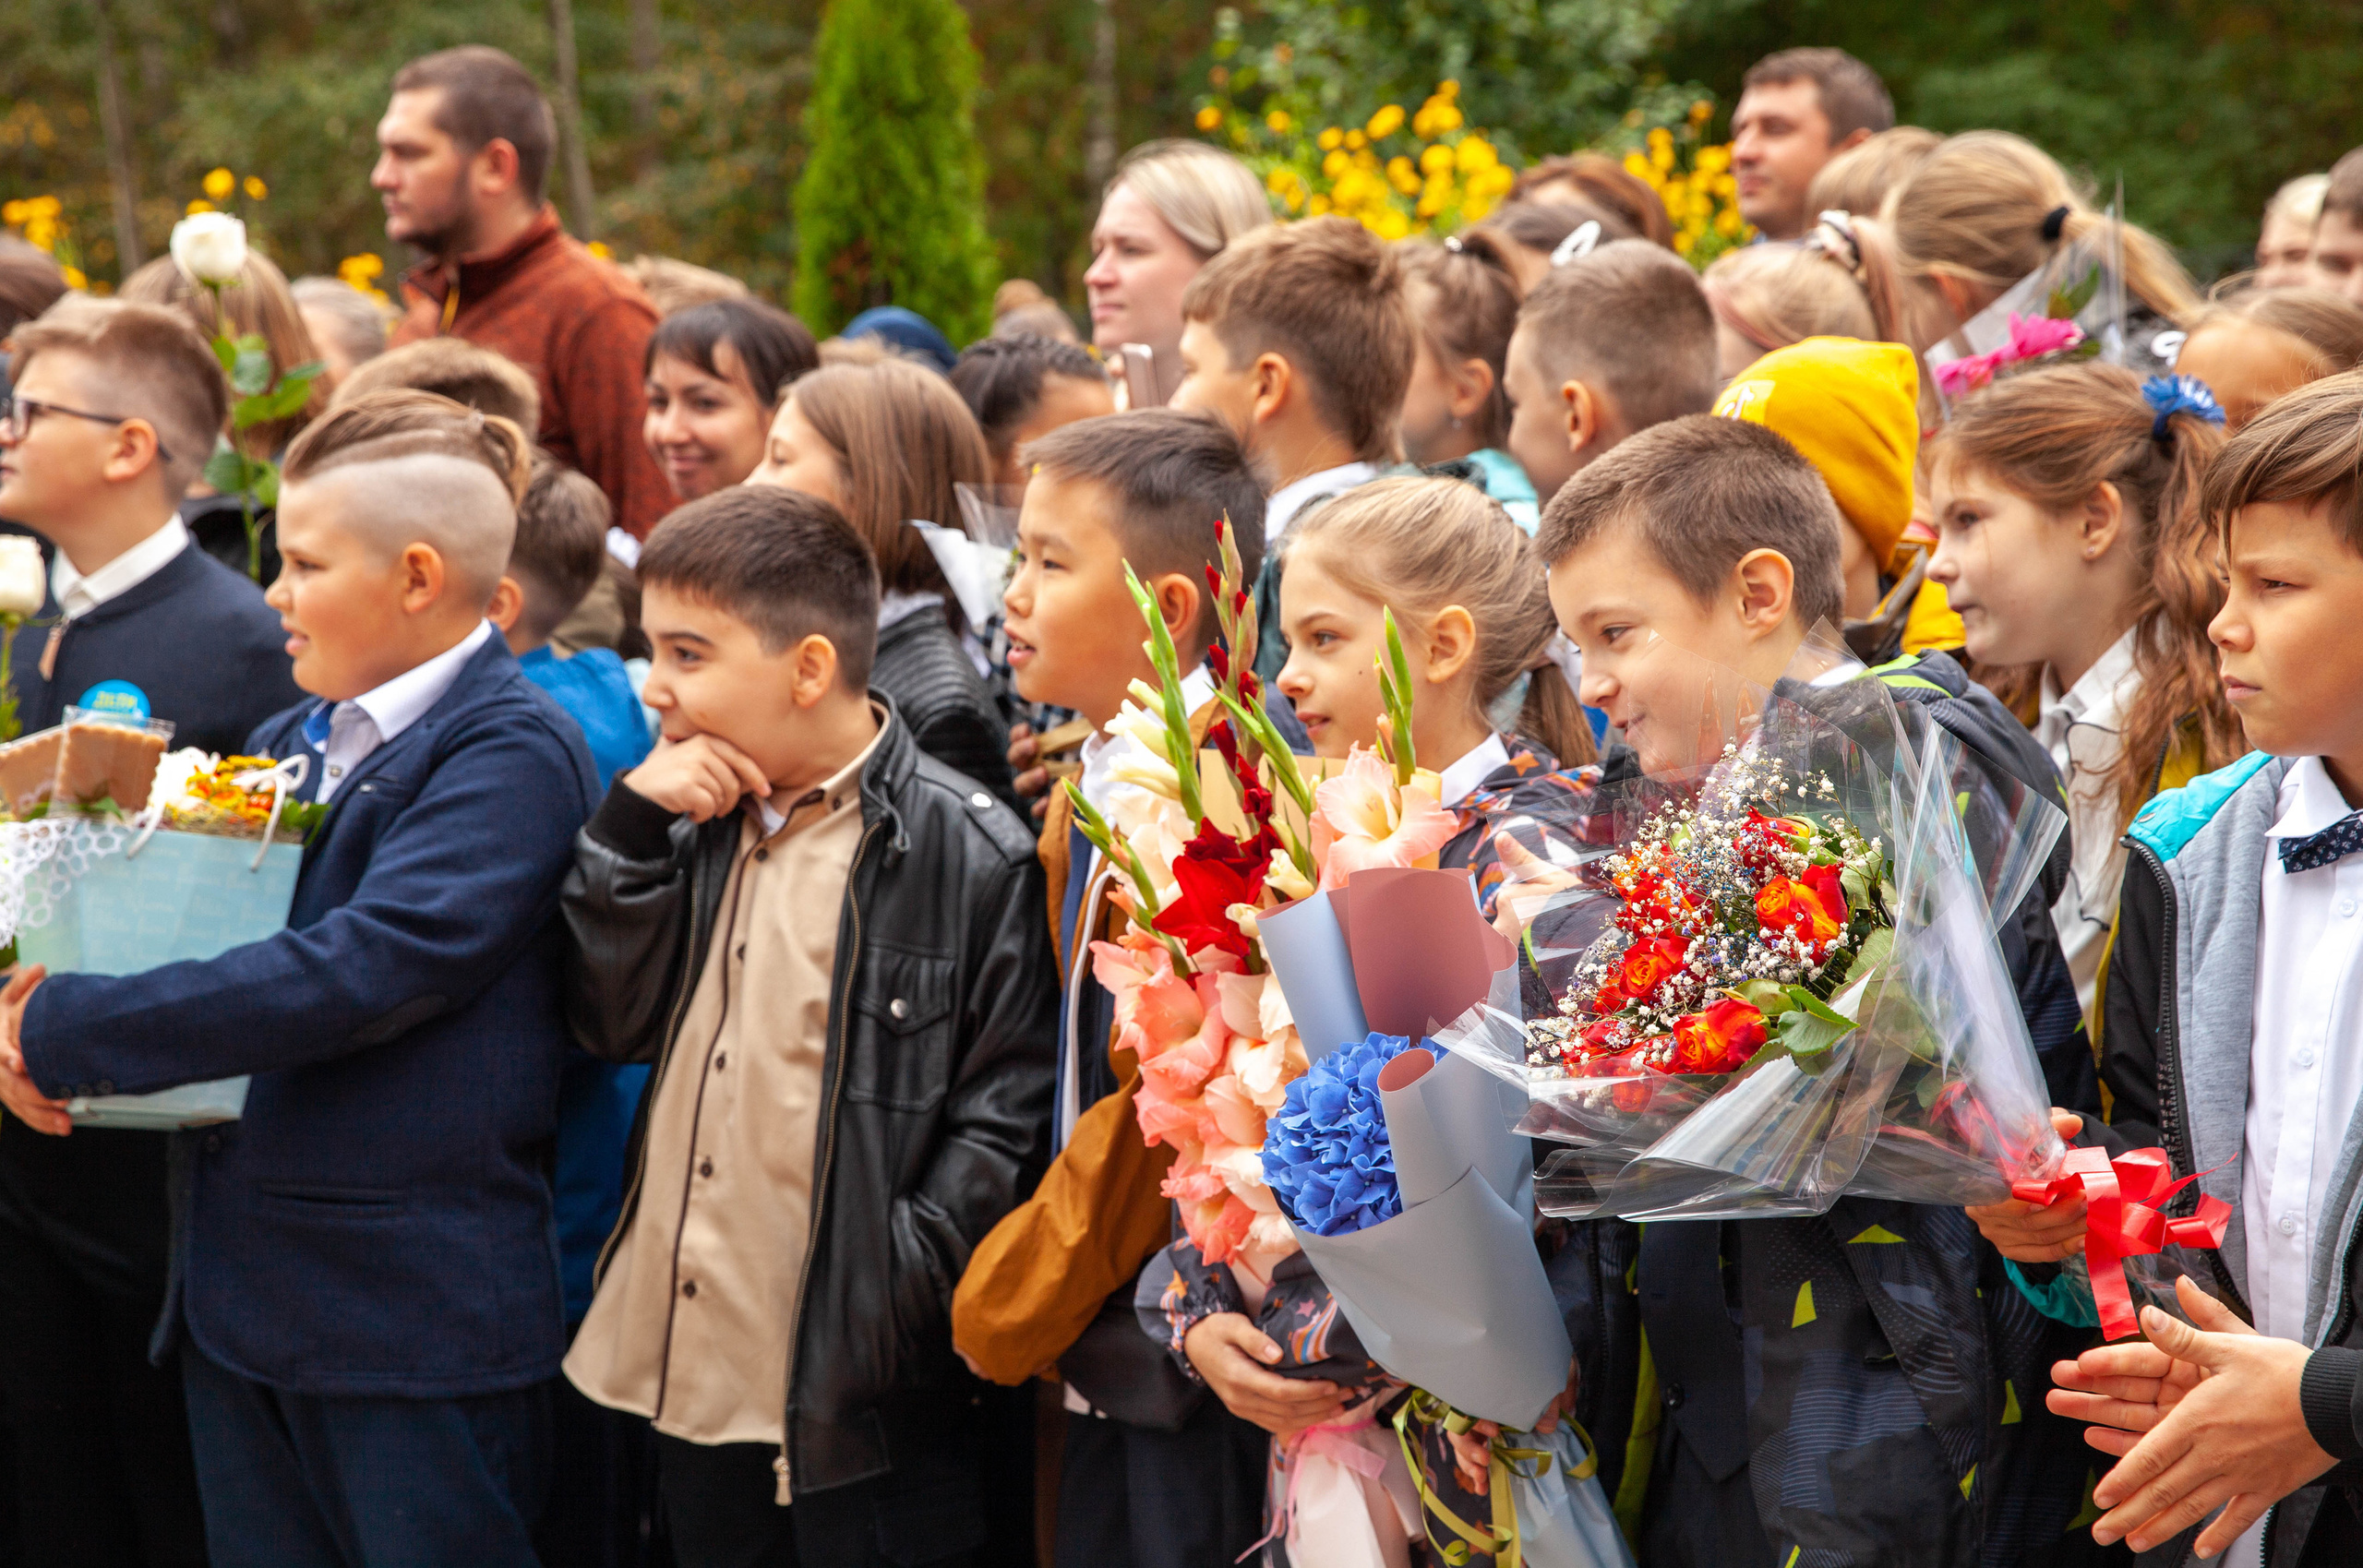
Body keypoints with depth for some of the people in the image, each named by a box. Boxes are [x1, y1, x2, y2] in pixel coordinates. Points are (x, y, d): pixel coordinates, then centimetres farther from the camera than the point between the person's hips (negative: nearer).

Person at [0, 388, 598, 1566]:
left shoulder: (513, 753, -12)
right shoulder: (287, 744, 14)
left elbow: (361, 970, -23)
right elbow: (187, 924, 16)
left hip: (415, 1316, -8)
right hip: (239, 1300, 8)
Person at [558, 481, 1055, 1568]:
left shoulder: (969, 854, -12)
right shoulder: (699, 825, 10)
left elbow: (1005, 1111, -12)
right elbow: (611, 1022, 6)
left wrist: (895, 1301, -16)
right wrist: (632, 822, -3)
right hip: (690, 1369, 7)